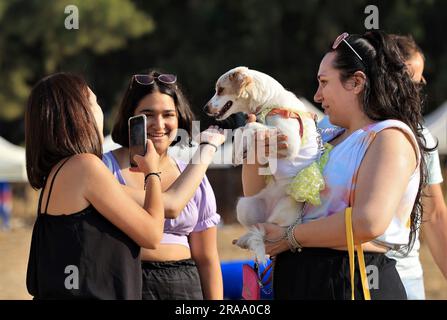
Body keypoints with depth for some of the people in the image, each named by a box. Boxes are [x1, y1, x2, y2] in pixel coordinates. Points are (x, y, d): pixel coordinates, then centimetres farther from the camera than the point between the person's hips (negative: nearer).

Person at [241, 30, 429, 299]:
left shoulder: (390, 136, -8)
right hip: (296, 279, 8)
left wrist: (289, 238, -15)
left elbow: (368, 222, -25)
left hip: (354, 284, -8)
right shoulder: (326, 139, 16)